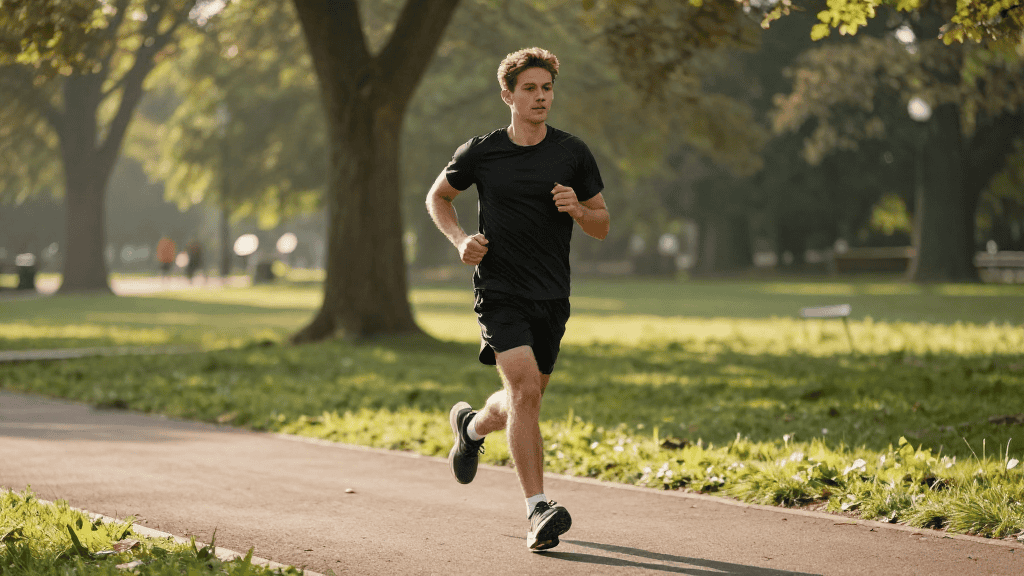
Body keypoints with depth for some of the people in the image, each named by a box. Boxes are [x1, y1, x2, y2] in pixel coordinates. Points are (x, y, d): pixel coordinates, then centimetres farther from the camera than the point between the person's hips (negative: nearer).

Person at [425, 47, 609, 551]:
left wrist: (577, 209, -12)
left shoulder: (572, 154, 3)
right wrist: (460, 239, -3)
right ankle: (538, 510, -18)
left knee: (523, 401, 14)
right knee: (525, 389, -20)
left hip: (552, 296, 3)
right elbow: (437, 197, 15)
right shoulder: (481, 152, -1)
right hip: (499, 288, -3)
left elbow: (602, 227, 10)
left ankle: (472, 425, 50)